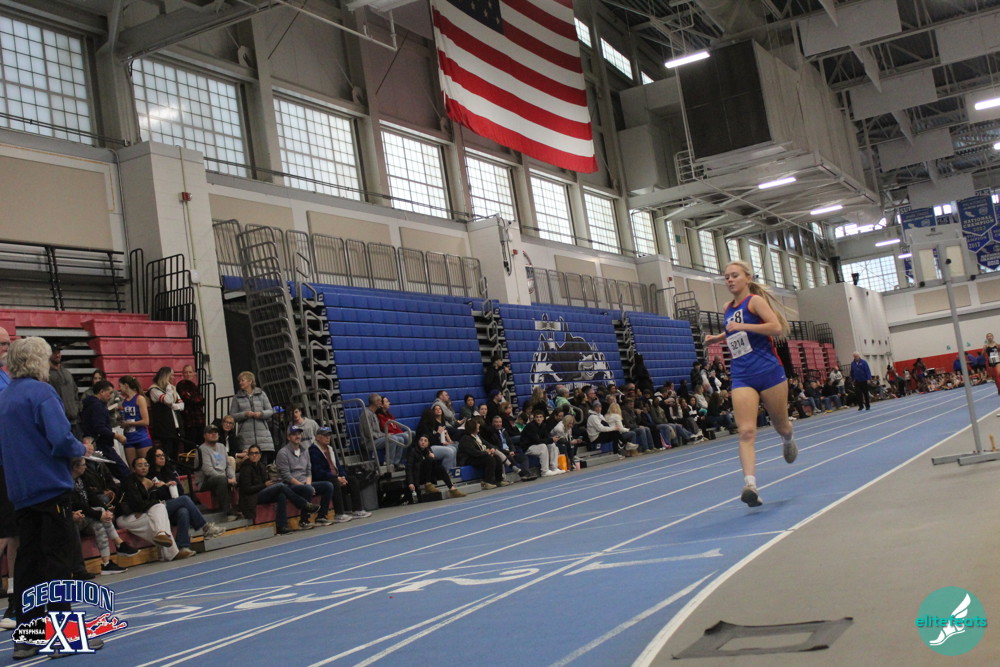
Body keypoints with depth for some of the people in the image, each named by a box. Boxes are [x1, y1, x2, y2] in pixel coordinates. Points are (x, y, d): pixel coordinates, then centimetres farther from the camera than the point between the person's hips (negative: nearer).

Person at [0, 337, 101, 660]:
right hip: (50, 487, -7)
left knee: (27, 560, 10)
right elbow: (61, 440, -20)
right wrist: (82, 449, -2)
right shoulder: (42, 392, -11)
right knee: (58, 559, -2)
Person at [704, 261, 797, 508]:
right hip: (742, 378, 4)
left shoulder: (755, 300, -5)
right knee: (746, 432, -14)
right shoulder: (728, 309, 14)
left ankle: (788, 440, 52)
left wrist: (741, 326, -19)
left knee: (781, 426, 15)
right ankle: (750, 484, -25)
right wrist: (718, 338, 16)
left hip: (769, 372, -4)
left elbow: (776, 327, -19)